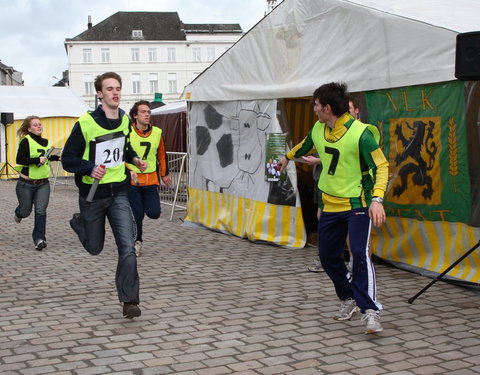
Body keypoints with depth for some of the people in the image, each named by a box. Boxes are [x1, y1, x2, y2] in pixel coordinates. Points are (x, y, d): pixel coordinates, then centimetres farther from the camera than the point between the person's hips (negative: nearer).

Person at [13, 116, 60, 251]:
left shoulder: (46, 142, 7)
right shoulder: (26, 141, -12)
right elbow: (19, 159, -23)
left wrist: (57, 157, 13)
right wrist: (37, 160, -30)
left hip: (43, 184, 3)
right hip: (26, 184, -3)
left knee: (41, 211, -11)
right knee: (26, 211, 14)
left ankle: (39, 239, -4)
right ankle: (18, 213, 51)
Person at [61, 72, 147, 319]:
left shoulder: (125, 120, 2)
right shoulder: (85, 123, -15)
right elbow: (67, 159, -11)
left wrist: (134, 159, 3)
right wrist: (90, 168, -29)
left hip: (118, 192, 3)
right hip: (92, 194, -3)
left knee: (127, 247, -11)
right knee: (95, 248, 15)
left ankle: (129, 301, -2)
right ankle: (78, 222, 48)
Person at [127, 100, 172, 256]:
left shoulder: (157, 132, 5)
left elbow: (162, 155, 18)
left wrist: (164, 174, 23)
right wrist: (129, 171, -20)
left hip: (151, 180, 3)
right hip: (132, 180, -3)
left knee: (154, 213, -5)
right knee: (136, 215, -2)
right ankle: (137, 241, 21)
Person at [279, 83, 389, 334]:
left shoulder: (361, 133, -20)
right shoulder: (318, 130, 2)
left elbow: (382, 165, -19)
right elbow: (305, 145, 26)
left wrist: (377, 199, -32)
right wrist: (288, 158, 44)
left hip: (357, 204, -7)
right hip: (329, 205, 7)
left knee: (359, 253, -20)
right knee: (328, 256, 11)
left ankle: (371, 311, -14)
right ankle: (348, 299, 30)